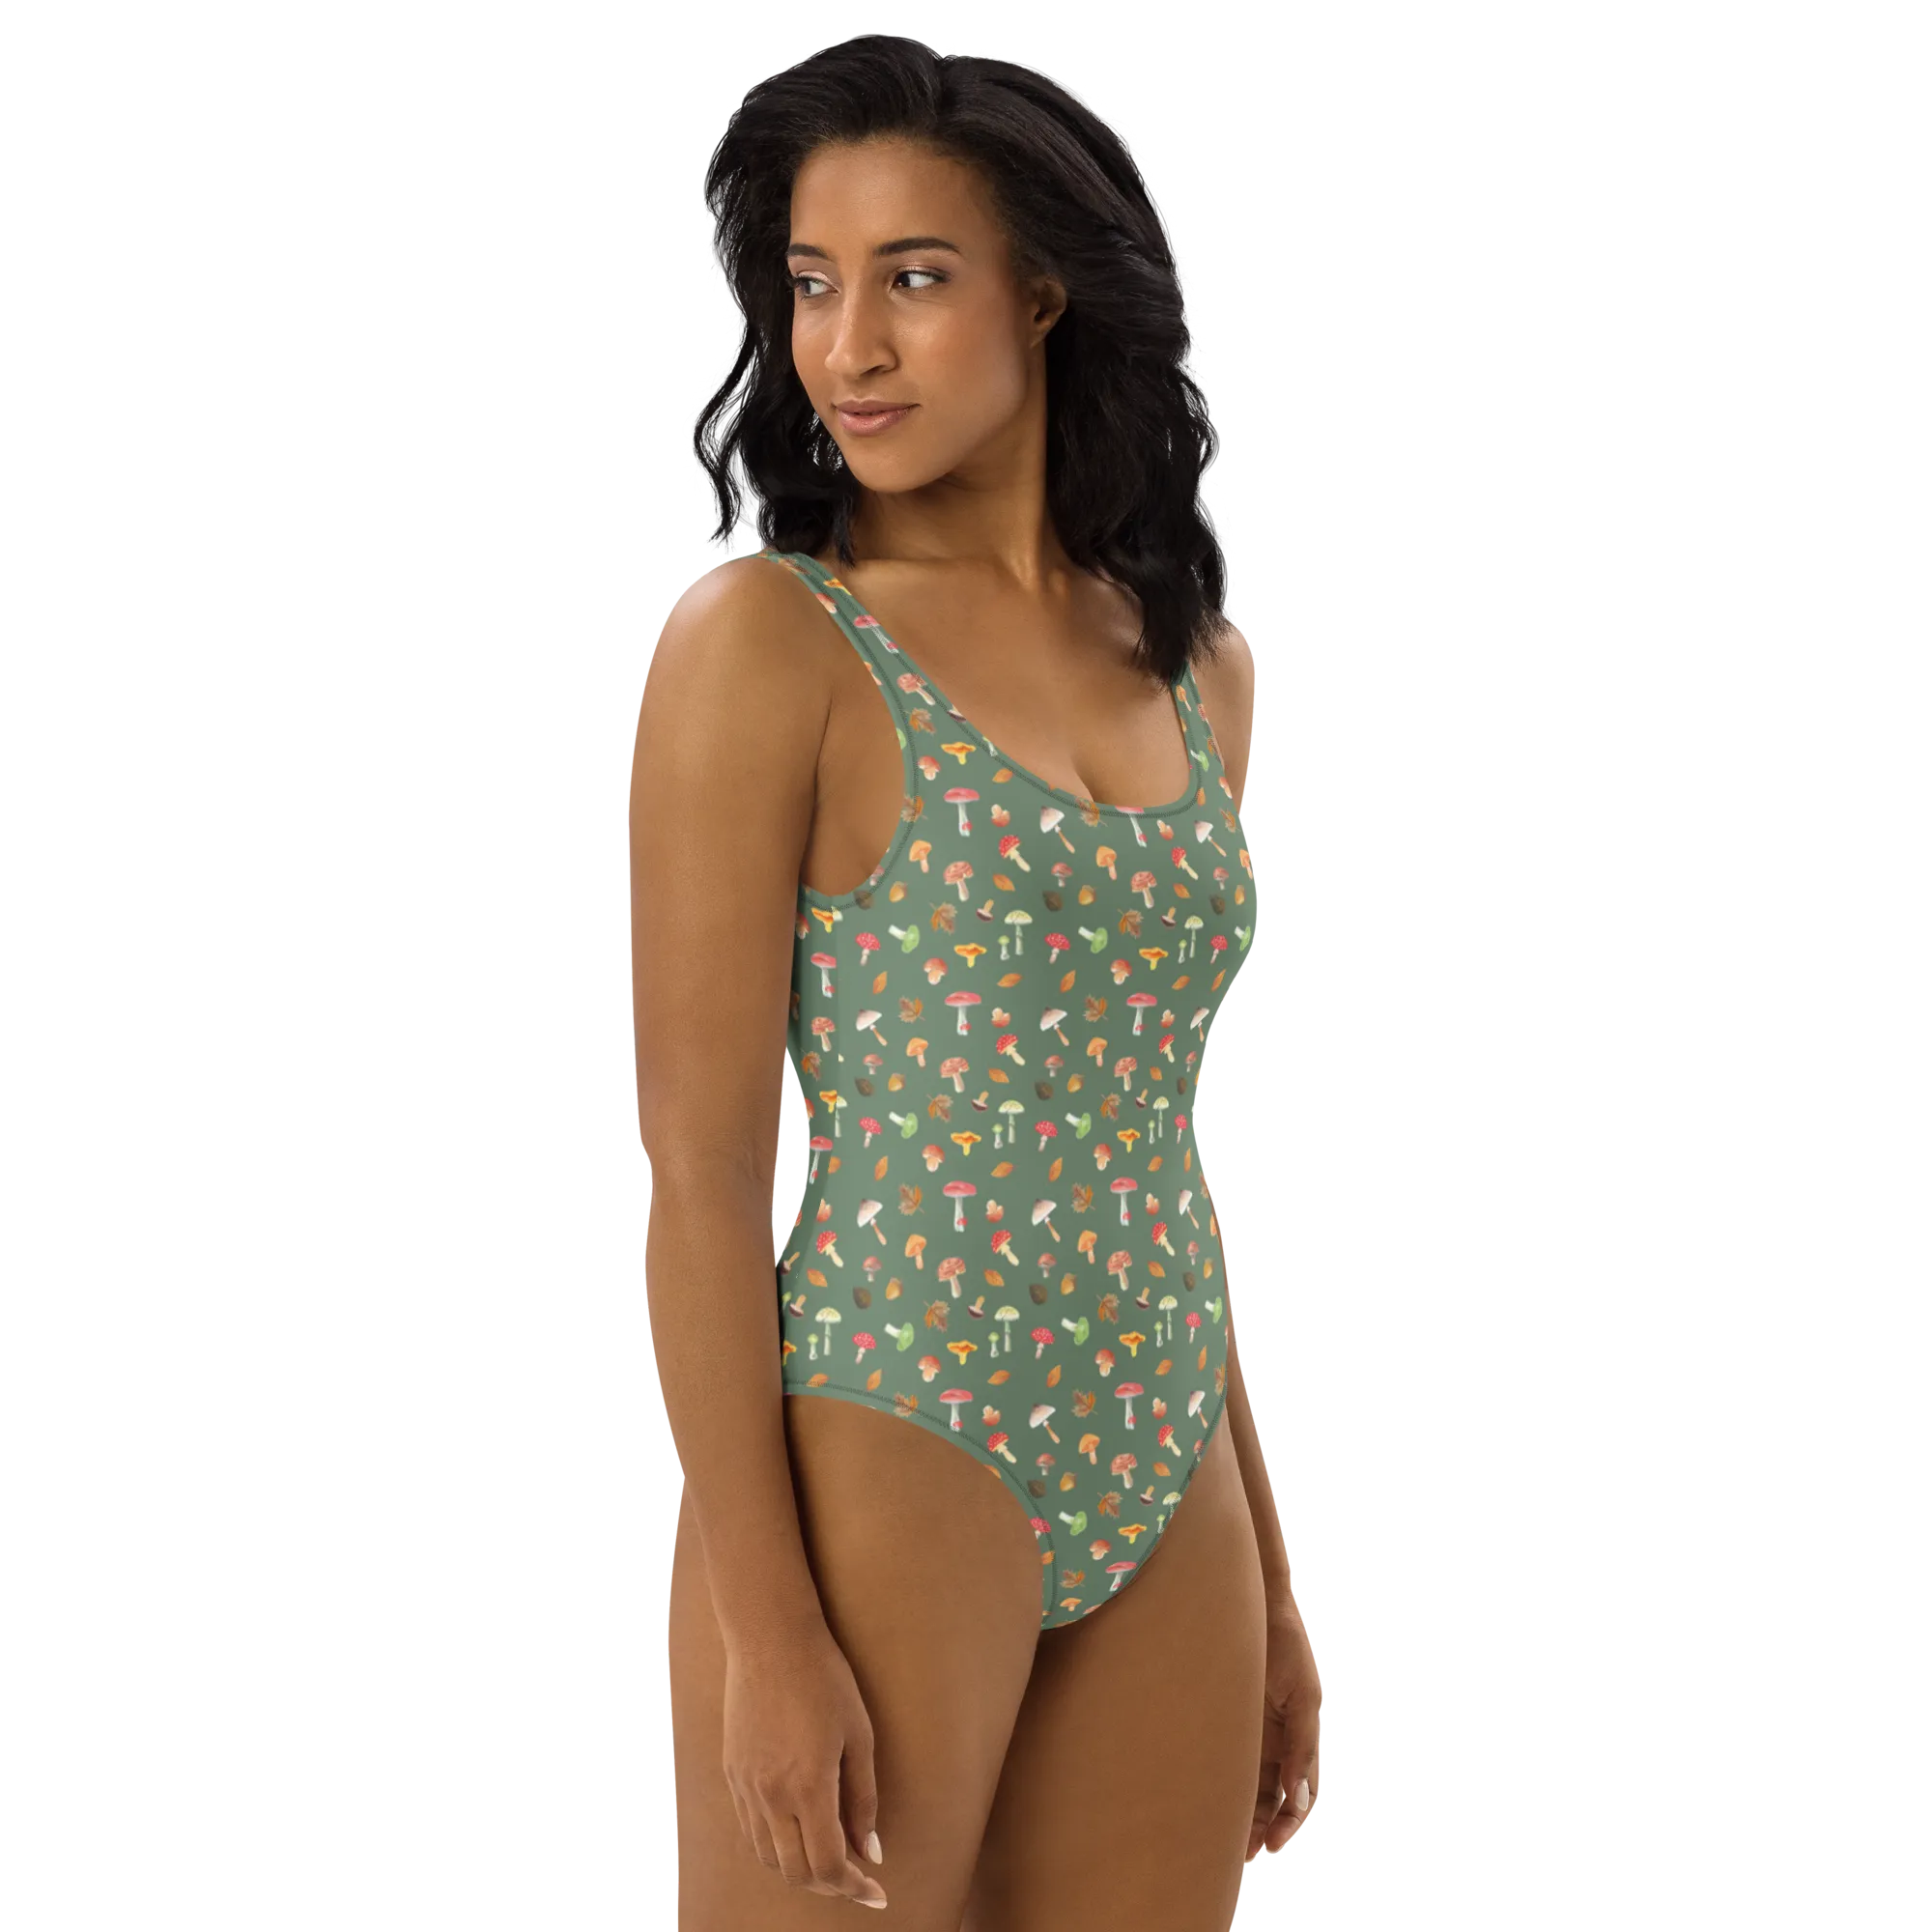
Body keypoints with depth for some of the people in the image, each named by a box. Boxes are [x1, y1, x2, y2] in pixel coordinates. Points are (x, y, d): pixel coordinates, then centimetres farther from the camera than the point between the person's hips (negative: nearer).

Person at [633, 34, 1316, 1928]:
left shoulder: (1195, 670, 10)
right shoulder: (767, 639, -7)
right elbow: (697, 1165, -10)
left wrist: (1267, 1587, 15)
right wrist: (766, 1630, -15)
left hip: (1163, 1491, 6)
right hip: (881, 1460, -5)